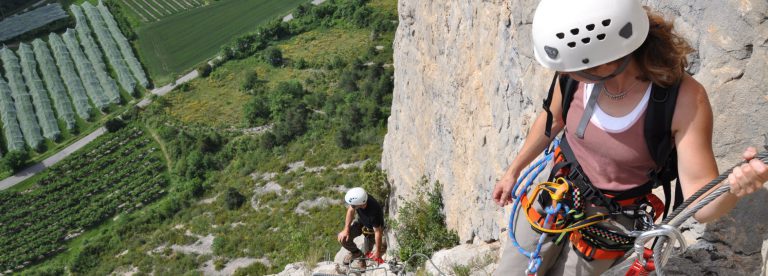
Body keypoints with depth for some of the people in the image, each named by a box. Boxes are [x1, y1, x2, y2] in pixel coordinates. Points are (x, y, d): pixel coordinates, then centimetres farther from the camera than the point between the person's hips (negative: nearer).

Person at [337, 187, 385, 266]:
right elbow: (351, 210, -12)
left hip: (372, 228, -4)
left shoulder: (374, 211, -44)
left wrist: (378, 251, -22)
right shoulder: (357, 198, -31)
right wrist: (346, 229, -16)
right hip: (361, 221, 4)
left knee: (366, 253, -3)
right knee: (342, 238, -14)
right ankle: (356, 252, 16)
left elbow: (377, 232, -32)